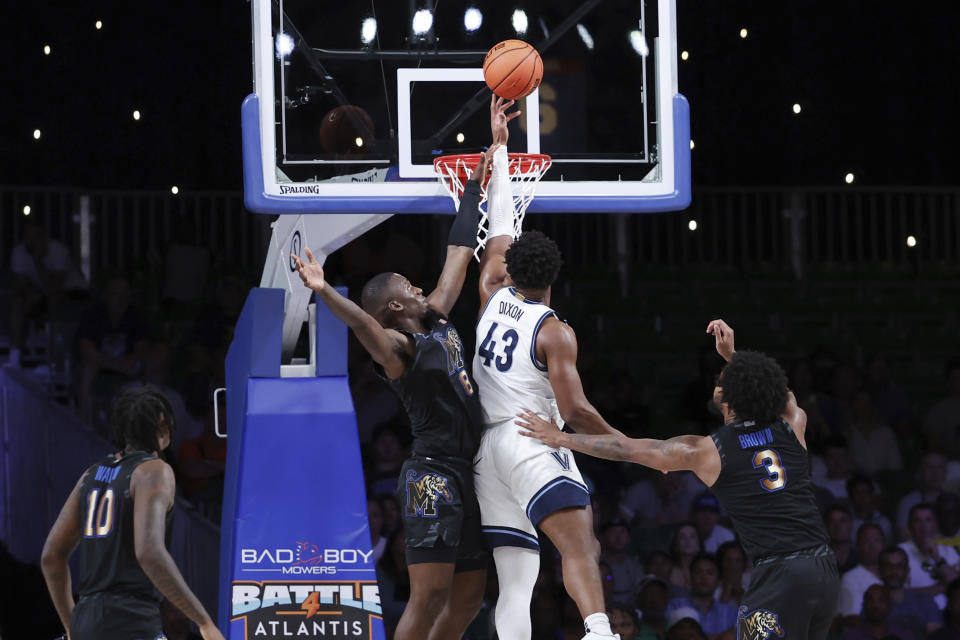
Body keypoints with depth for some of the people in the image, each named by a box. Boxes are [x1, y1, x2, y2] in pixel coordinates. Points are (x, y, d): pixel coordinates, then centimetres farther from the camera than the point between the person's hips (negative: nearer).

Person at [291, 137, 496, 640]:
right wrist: (323, 292, -50)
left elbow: (458, 255, 23)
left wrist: (474, 187, 27)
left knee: (468, 597, 9)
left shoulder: (438, 322, 16)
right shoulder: (395, 346, -8)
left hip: (465, 476, 9)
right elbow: (362, 322, -30)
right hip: (433, 477, -9)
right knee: (429, 596, -15)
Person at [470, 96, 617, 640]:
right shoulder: (554, 332, -5)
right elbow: (574, 410, -10)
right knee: (580, 547, -24)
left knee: (516, 584, 4)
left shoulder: (494, 296, 11)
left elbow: (501, 225, 23)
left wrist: (499, 146, 30)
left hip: (488, 448, 7)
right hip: (535, 444, -7)